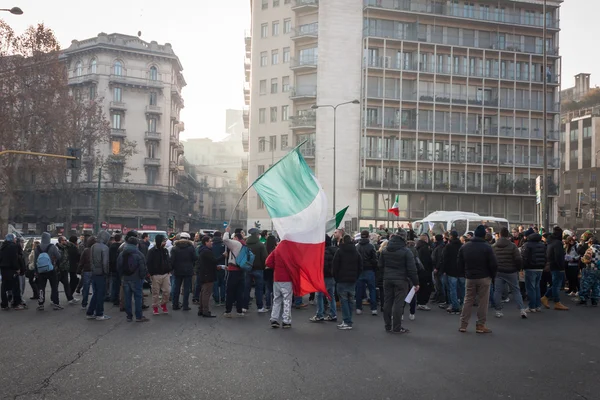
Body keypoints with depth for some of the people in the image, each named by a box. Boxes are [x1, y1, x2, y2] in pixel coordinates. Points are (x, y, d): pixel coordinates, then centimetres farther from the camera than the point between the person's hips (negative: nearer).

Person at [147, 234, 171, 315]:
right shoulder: (152, 251, -7)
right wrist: (151, 273, -11)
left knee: (167, 291, 0)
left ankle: (163, 304, 21)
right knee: (155, 292, 3)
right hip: (156, 275, -4)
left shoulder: (165, 250, 10)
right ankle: (155, 307, 17)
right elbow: (148, 263, -8)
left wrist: (169, 270, 6)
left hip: (165, 274, 4)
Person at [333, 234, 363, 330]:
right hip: (353, 280, 5)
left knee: (344, 300, -3)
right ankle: (348, 321, 12)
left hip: (342, 280, -4)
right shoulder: (356, 252, 9)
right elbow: (360, 268, 10)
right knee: (351, 300, 9)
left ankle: (347, 322, -8)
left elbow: (335, 267, -6)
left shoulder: (339, 252, -5)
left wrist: (336, 279, 4)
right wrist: (356, 278, 13)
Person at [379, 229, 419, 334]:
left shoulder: (385, 250, 6)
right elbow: (412, 269, -11)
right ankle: (397, 328, 1)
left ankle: (388, 326, 16)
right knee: (398, 303, -2)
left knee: (387, 302, 10)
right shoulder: (406, 251, -11)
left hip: (387, 279, 5)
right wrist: (415, 283, -6)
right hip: (401, 280, -5)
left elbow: (380, 265, 11)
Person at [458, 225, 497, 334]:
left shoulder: (464, 247, 1)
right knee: (483, 302, 4)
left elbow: (460, 264, 5)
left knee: (468, 301, 10)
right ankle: (480, 325, 6)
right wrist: (493, 276, 4)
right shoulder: (487, 247, -11)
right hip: (484, 278, -4)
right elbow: (494, 264, -11)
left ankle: (463, 325, 10)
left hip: (470, 278, 4)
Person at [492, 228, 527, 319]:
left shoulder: (493, 246, 2)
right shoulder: (512, 246, -9)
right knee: (516, 291, 7)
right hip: (511, 272, -2)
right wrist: (518, 268, 5)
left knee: (497, 291, 6)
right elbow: (518, 259, -11)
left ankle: (498, 311, 6)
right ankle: (522, 310, 0)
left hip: (498, 272, 2)